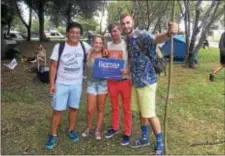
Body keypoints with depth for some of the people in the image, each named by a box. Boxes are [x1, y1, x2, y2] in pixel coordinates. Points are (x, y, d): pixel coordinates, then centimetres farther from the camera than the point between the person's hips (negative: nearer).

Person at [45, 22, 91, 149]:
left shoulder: (84, 46, -4)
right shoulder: (59, 47, -10)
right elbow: (53, 66, -6)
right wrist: (52, 84, -10)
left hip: (77, 84, 2)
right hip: (61, 84, -2)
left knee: (74, 108, 13)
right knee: (58, 110, 3)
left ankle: (71, 130, 32)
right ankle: (53, 135, 18)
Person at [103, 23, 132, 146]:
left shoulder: (126, 45, -6)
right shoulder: (108, 45, 6)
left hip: (125, 80, -4)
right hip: (111, 81, 4)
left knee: (126, 108, 7)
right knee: (114, 107, 18)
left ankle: (127, 133, 19)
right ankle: (115, 128, 36)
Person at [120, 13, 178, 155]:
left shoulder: (142, 35, -18)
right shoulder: (127, 39, 7)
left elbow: (156, 39, -42)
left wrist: (168, 34, -62)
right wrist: (126, 70, 6)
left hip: (147, 81, -8)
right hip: (135, 81, 8)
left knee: (150, 114, 1)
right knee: (141, 112, 18)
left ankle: (160, 144, 20)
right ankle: (145, 138, 36)